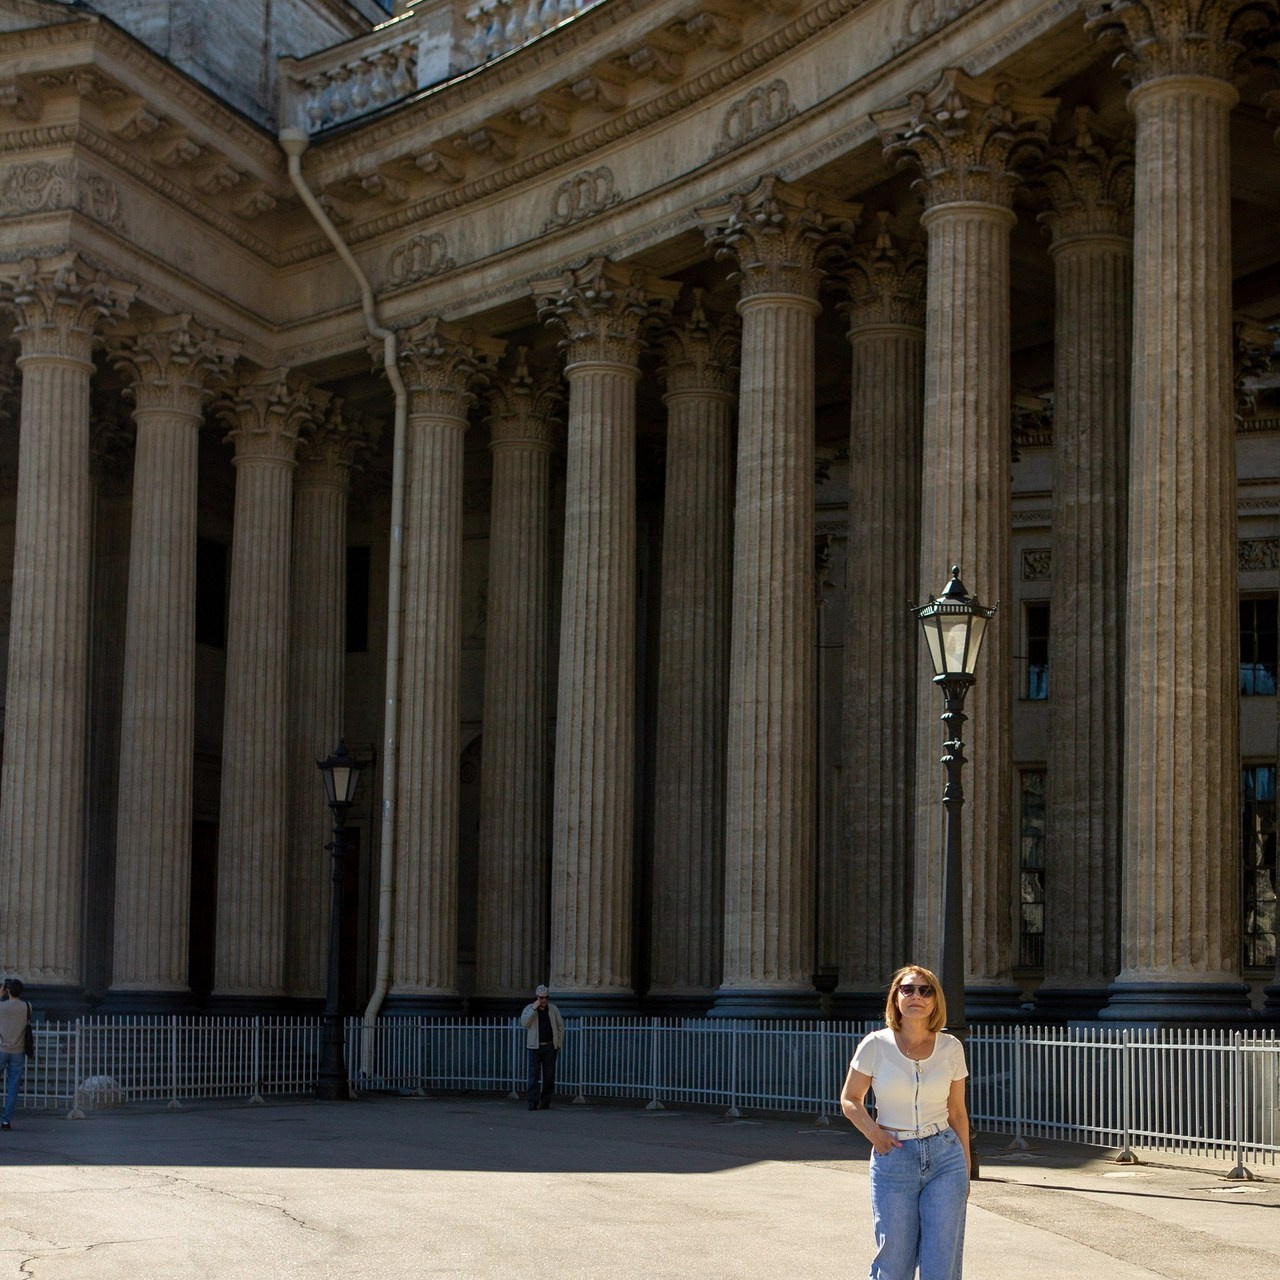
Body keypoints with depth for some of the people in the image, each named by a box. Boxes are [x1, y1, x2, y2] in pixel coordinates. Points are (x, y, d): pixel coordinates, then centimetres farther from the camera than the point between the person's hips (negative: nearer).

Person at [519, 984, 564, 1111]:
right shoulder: (529, 1009, 1)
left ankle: (545, 1102, 11)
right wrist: (534, 1009, -19)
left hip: (550, 1047, 2)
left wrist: (559, 1044, 8)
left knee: (549, 1076, 4)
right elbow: (524, 1023, -14)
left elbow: (560, 1027, 12)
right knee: (534, 1076, -6)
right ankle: (533, 1103, -7)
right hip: (535, 1047, -2)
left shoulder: (553, 1009, 7)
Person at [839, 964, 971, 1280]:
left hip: (945, 1158, 1)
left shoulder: (950, 1047, 1)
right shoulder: (875, 1046, -4)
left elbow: (957, 1112, 10)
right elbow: (850, 1099, 7)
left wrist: (965, 1168, 13)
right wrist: (873, 1133, -10)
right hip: (893, 1159, -1)